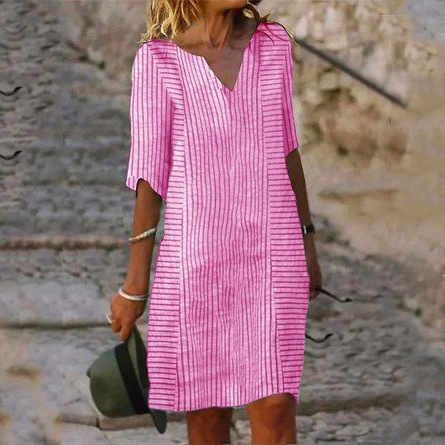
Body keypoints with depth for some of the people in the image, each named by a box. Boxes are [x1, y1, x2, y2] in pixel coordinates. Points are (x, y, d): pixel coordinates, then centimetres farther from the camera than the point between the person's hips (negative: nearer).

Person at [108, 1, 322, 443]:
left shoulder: (272, 43, 2)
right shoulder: (157, 61, -7)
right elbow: (149, 174, -5)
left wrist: (307, 241, 13)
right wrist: (134, 286, -3)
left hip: (271, 253, 2)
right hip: (195, 256, -2)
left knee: (275, 406, -6)